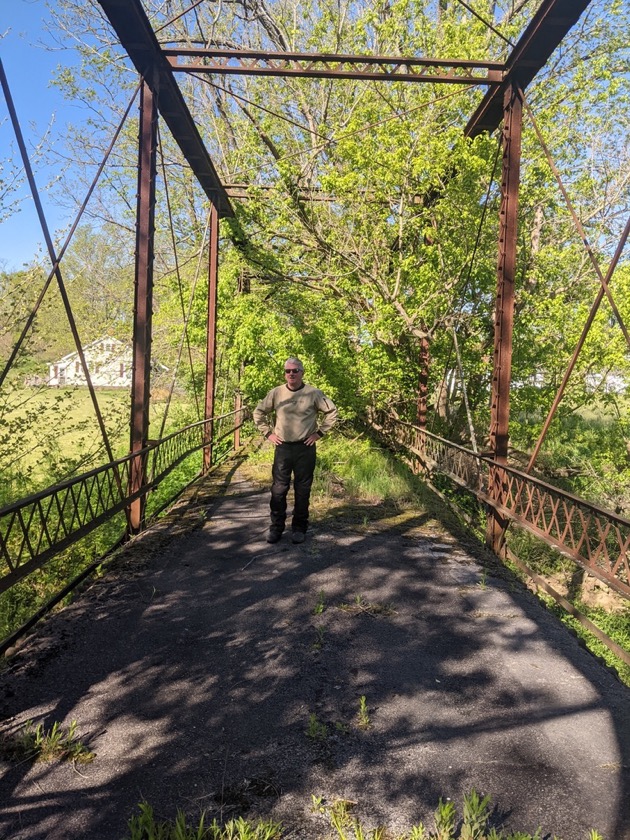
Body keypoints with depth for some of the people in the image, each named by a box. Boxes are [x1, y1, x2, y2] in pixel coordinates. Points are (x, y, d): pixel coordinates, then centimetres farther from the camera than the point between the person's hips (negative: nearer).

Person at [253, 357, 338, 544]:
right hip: (282, 448, 2)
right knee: (278, 489, 4)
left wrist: (319, 433, -2)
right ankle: (276, 527, 15)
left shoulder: (313, 394, -3)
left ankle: (299, 528, 18)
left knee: (302, 490, 6)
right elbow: (259, 412, 13)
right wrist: (268, 433, 5)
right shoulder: (275, 393, 3)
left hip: (305, 448, -1)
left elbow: (331, 412, 2)